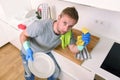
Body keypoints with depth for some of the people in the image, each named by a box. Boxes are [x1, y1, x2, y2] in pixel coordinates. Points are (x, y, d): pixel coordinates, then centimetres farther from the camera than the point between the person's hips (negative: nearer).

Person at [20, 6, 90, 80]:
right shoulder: (40, 26, -40)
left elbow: (73, 49, -14)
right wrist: (27, 49, -42)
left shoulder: (68, 33, -24)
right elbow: (23, 35, -25)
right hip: (29, 53, -3)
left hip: (45, 53, 4)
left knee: (56, 71, 14)